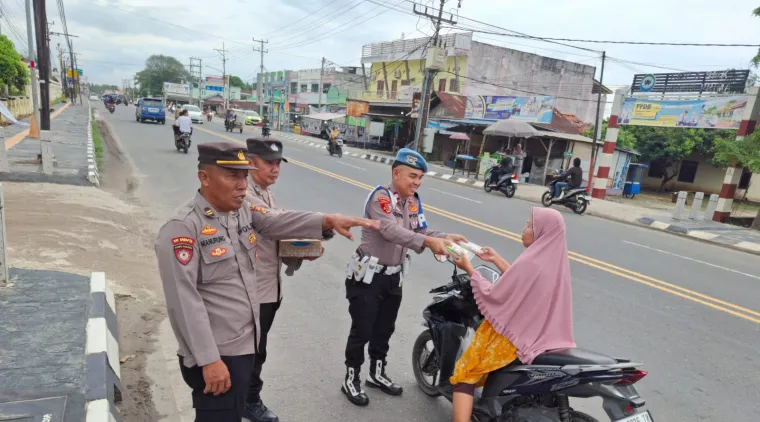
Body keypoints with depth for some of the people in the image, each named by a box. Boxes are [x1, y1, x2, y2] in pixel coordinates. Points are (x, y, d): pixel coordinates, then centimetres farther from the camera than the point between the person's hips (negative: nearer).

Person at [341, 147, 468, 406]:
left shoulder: (413, 201, 5)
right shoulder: (380, 196, -20)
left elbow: (421, 232, 0)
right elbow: (391, 231, -35)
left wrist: (446, 238, -18)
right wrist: (429, 242, -43)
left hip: (394, 277, 8)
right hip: (368, 275, -7)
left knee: (384, 329, 20)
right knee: (362, 331, 3)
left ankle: (377, 373, 39)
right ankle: (351, 379, 22)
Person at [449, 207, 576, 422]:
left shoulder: (530, 263, -26)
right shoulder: (554, 260, 0)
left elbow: (493, 296, -19)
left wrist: (469, 269, -8)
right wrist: (496, 259, 14)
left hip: (517, 338, -9)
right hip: (544, 336, 9)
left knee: (465, 375, 2)